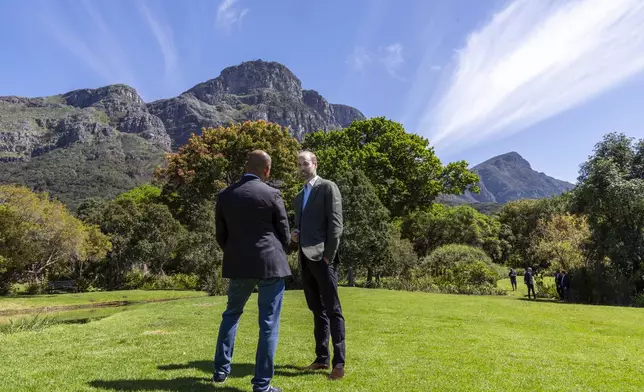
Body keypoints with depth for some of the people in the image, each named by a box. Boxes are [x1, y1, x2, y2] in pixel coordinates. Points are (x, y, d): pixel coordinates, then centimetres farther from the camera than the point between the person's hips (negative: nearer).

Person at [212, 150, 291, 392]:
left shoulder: (225, 196, 2)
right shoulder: (272, 195, -8)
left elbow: (221, 235, 8)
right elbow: (284, 235, -1)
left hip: (238, 265, 4)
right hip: (270, 264, -4)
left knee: (232, 313, 24)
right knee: (268, 324, 4)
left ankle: (221, 369, 30)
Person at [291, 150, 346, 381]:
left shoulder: (328, 187, -2)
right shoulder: (299, 196, 20)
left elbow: (335, 223, -9)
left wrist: (329, 255, -15)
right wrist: (295, 234, 3)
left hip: (322, 257, -7)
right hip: (305, 259, 7)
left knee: (332, 309, -4)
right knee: (317, 310, 12)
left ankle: (339, 362, 1)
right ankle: (321, 357, 19)